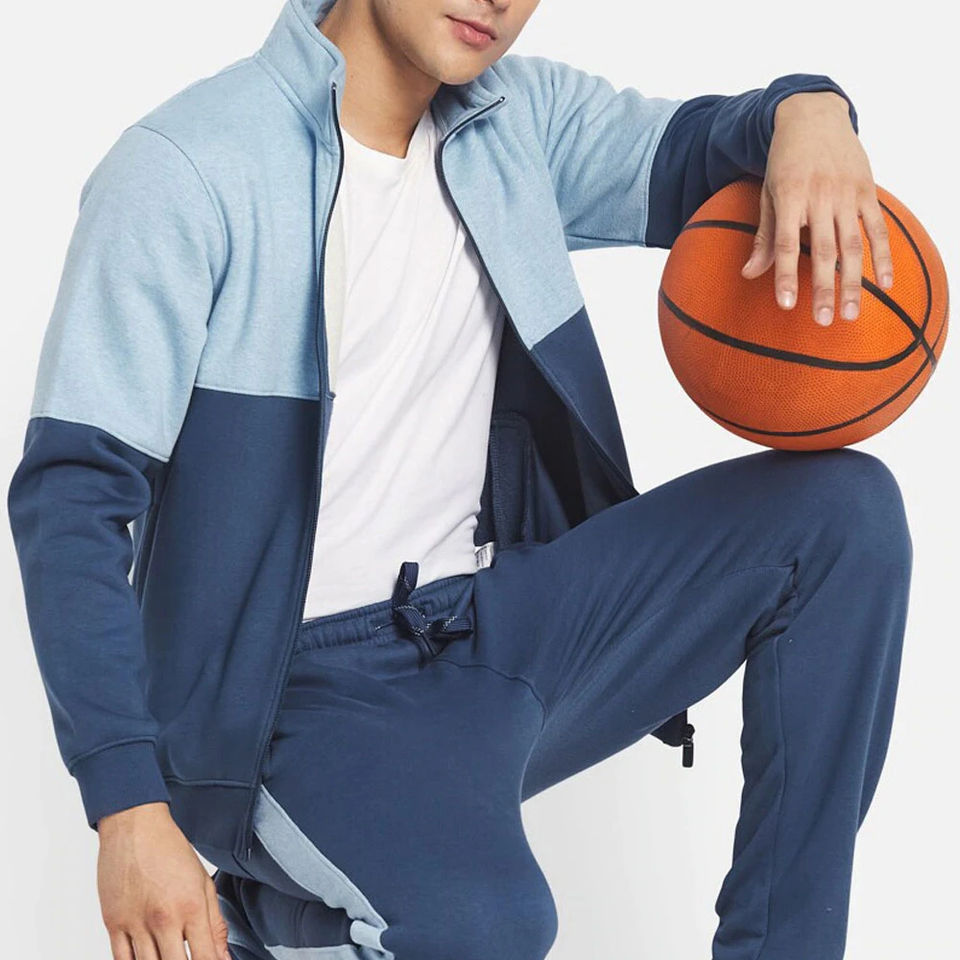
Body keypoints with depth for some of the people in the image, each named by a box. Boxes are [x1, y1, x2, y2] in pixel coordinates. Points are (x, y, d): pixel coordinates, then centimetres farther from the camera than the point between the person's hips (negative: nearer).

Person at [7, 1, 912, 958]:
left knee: (841, 506, -9)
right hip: (306, 687, -6)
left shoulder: (518, 118, 6)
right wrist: (128, 810, -24)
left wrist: (805, 110, -13)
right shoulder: (184, 168, -13)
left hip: (500, 626, 7)